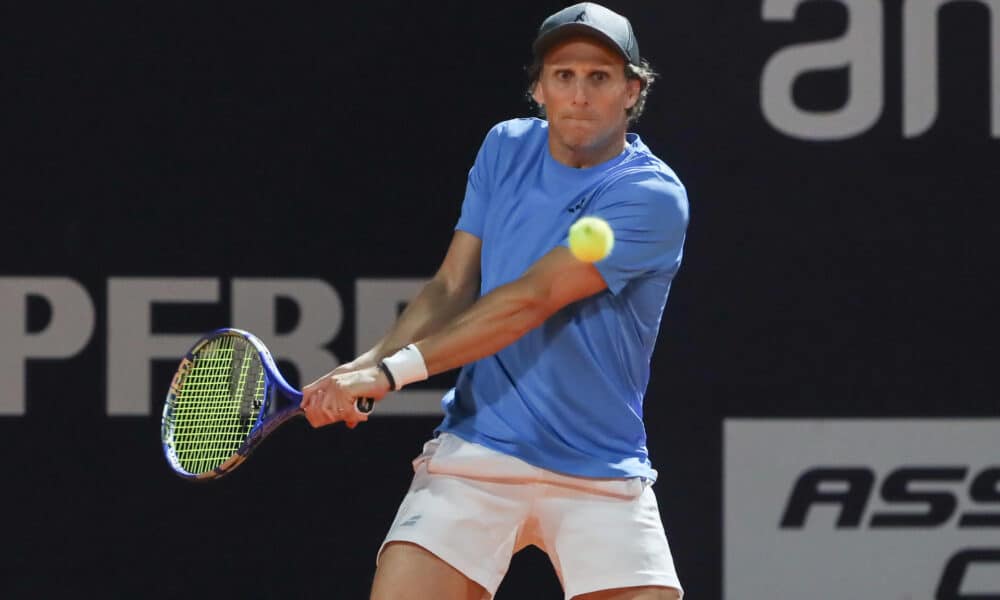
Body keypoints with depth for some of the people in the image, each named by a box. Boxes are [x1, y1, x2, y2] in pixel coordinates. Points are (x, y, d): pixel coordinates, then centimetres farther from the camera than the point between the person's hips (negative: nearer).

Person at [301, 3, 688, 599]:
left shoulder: (653, 198, -13)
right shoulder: (506, 149, 7)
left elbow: (529, 301, -19)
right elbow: (452, 287, 5)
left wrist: (394, 370, -22)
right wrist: (369, 364, -13)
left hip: (603, 476, -2)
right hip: (475, 454, 3)